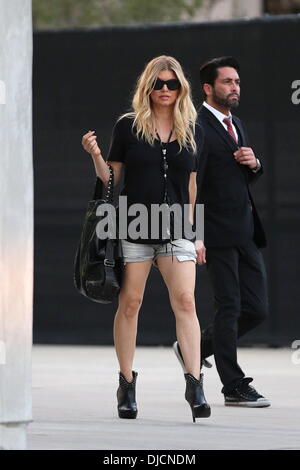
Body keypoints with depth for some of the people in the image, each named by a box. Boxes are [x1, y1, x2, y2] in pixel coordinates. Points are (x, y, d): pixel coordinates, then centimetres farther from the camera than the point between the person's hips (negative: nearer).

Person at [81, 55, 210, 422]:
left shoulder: (191, 131, 9)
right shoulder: (128, 126, 1)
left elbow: (191, 183, 15)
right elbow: (111, 178, 6)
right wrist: (95, 156, -12)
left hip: (176, 230, 1)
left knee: (185, 301, -11)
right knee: (129, 303, 2)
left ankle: (195, 384, -13)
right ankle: (126, 384, 13)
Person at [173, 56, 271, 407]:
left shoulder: (235, 124, 17)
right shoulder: (198, 128, -10)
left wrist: (254, 163, 2)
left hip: (246, 233, 9)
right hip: (219, 233, -8)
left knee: (256, 309, 7)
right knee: (229, 308, -4)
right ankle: (234, 387, 3)